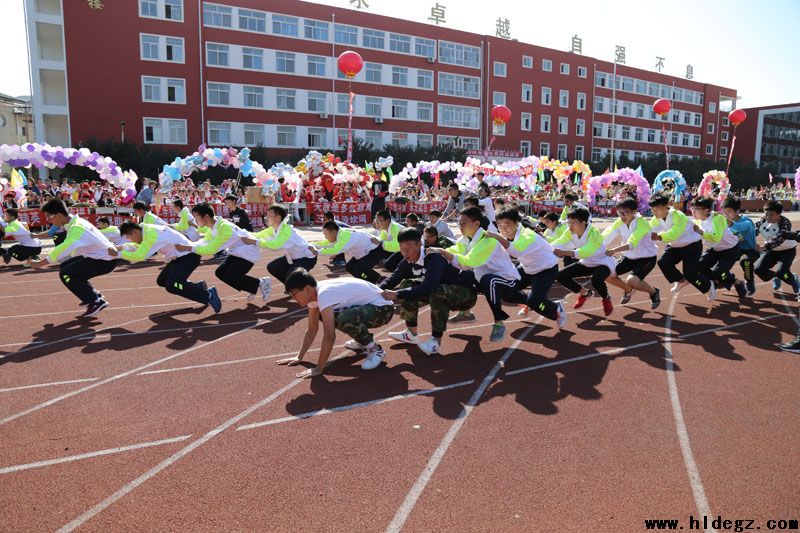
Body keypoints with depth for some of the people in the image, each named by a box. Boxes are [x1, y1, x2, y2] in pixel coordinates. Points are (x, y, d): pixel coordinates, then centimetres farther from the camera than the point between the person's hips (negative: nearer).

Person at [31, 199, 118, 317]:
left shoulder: (76, 227, -22)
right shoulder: (75, 222, 7)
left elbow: (63, 249, -29)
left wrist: (39, 264, -22)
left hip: (105, 260, -10)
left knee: (65, 274, -12)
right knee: (65, 266, 16)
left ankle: (96, 302, -5)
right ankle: (94, 296, 19)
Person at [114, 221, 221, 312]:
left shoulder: (151, 234, -25)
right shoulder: (145, 229, 4)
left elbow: (139, 256, -28)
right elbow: (137, 246, 21)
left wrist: (118, 253, -18)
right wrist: (120, 247, 6)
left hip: (189, 256, -10)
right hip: (179, 256, 10)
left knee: (171, 286, -21)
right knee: (162, 281, 15)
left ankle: (208, 295, -13)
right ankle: (198, 287, 19)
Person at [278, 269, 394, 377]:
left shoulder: (324, 294, -28)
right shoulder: (313, 293, 0)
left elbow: (329, 336, -31)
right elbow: (312, 329, 9)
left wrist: (318, 369, -26)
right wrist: (299, 357, 6)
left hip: (383, 308, -10)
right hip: (365, 306, 10)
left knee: (344, 319, -35)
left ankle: (374, 350, -10)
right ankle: (362, 342, 22)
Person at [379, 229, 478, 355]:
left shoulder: (434, 258, -31)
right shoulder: (408, 262, -8)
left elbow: (427, 288, -44)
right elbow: (392, 280, -6)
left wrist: (396, 294, -45)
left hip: (466, 293, -8)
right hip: (441, 290, 8)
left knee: (437, 292, -37)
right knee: (407, 285, -6)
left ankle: (436, 340, -23)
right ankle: (411, 333, 0)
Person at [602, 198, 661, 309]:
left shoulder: (642, 223, -26)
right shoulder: (619, 223, -8)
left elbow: (631, 244, -39)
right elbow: (606, 238, -13)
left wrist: (613, 251, -52)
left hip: (647, 257, -6)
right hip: (629, 257, 6)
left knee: (632, 281, -28)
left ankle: (654, 292, 5)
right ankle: (628, 290, 24)